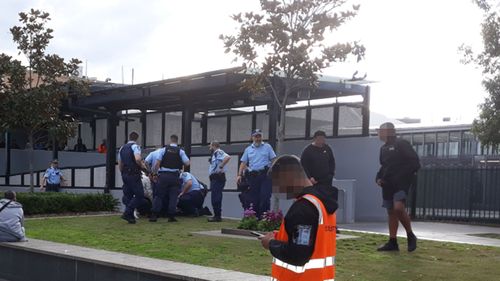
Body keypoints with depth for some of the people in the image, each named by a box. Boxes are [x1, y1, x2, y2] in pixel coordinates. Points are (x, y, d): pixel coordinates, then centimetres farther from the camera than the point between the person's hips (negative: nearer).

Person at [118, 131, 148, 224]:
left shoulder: (122, 148, 17)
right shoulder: (135, 146, -7)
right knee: (139, 196, -3)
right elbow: (138, 159, -24)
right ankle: (127, 213, -11)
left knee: (128, 196, 13)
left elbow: (120, 165, 20)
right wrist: (143, 167, -10)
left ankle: (130, 217, 13)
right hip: (134, 174, -8)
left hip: (124, 175, 8)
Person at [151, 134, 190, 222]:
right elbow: (187, 163, -1)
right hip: (175, 176, 0)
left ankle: (154, 215, 3)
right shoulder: (181, 151, 2)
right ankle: (171, 216, 1)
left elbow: (157, 163, -1)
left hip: (163, 175, 0)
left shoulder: (164, 149, 3)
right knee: (173, 196, 4)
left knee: (159, 196, 5)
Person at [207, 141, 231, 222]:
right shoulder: (215, 154, 20)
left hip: (218, 178, -11)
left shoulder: (219, 152, -12)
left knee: (216, 198, -9)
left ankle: (217, 216, -6)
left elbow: (228, 157, -30)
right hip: (214, 178, 11)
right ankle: (217, 215, 19)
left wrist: (221, 166, -26)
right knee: (215, 198, 14)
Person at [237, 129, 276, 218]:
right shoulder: (248, 149, 15)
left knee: (265, 197, -11)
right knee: (254, 199, 4)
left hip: (265, 175, -2)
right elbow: (243, 163, 12)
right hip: (253, 176, 2)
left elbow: (273, 160, 5)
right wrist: (239, 175, 2)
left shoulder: (267, 147, 9)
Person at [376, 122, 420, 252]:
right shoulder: (384, 148, 18)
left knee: (398, 208, -24)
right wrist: (379, 178, 11)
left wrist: (402, 176, -16)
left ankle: (410, 236, -6)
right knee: (391, 212, 8)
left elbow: (414, 163, -8)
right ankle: (392, 242, 12)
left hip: (401, 183, -8)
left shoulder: (401, 144, -4)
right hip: (388, 185, 8)